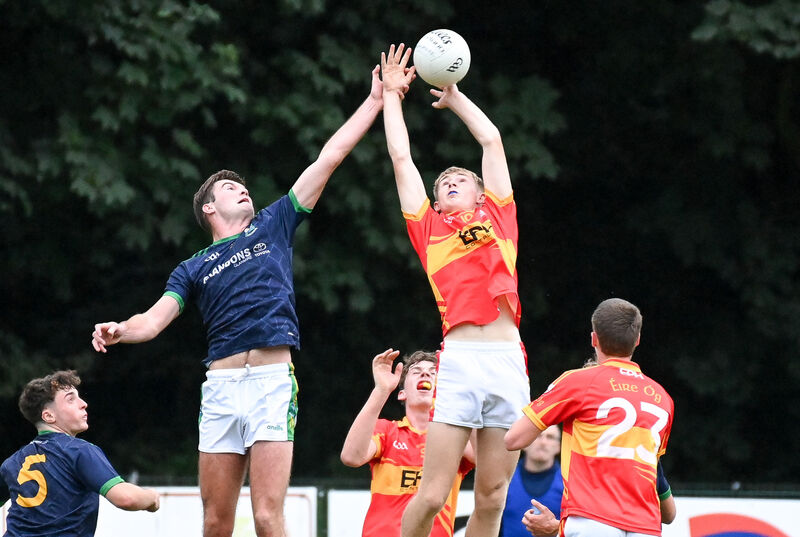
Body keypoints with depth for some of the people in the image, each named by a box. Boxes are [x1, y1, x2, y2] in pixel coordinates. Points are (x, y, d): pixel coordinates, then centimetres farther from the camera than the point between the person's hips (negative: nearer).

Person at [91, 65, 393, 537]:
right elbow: (155, 320, 5)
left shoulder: (273, 227, 17)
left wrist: (375, 101, 14)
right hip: (221, 387, 2)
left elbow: (329, 158, 15)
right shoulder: (193, 269, 19)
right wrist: (119, 331, -17)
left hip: (274, 382, -2)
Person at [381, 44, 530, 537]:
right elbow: (401, 157, 25)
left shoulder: (498, 217, 20)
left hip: (508, 363, 2)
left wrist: (455, 97, 39)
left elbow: (492, 139, 27)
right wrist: (391, 94, 35)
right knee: (432, 496, -7)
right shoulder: (430, 228, 18)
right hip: (459, 361, -2)